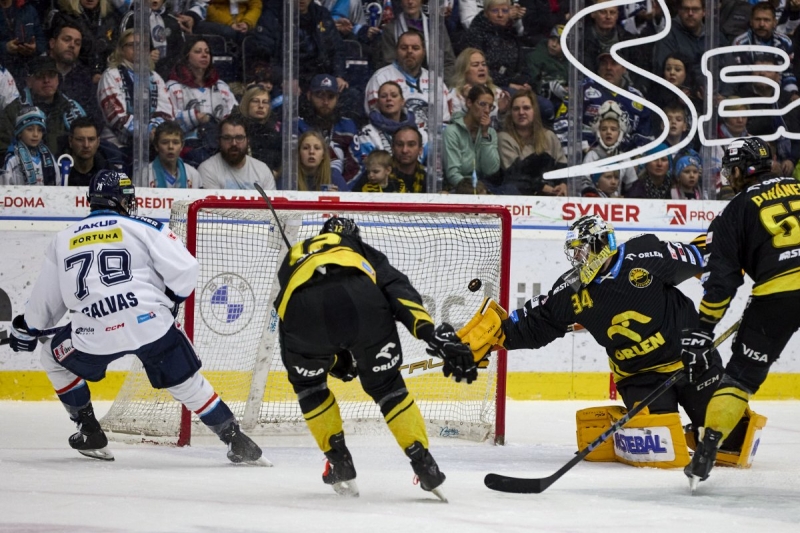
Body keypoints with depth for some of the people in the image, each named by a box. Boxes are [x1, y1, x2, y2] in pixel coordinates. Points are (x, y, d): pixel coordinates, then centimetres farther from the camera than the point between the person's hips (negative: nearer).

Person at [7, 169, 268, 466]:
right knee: (187, 382, 13)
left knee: (54, 357, 28)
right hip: (151, 322, -1)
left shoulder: (63, 241, 17)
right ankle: (236, 441, 8)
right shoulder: (145, 228, 8)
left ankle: (90, 434, 26)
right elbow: (184, 270, 0)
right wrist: (170, 301, 19)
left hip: (94, 335, 1)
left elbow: (45, 298, 25)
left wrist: (26, 329, 43)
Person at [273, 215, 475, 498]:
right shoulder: (360, 250, 38)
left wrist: (333, 360, 47)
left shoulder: (293, 258, 46)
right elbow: (398, 290, 17)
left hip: (304, 311, 1)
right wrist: (433, 334, 4)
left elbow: (289, 335, 40)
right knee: (386, 386, 21)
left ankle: (340, 465, 28)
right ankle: (425, 467, 16)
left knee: (307, 383, 31)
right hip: (361, 303, -1)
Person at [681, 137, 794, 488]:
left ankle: (706, 452, 3)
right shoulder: (795, 189, 16)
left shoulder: (737, 212, 8)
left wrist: (701, 330, 5)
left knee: (741, 374, 8)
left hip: (776, 294, -2)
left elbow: (721, 278, 3)